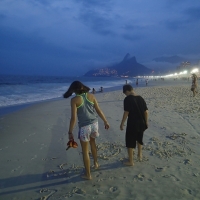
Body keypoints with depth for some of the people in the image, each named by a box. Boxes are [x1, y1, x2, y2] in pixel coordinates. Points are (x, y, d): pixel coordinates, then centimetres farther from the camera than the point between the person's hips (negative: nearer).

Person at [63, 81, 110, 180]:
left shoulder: (74, 100, -10)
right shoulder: (91, 96, 1)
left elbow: (73, 118, -14)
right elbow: (99, 111, 4)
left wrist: (70, 132, -8)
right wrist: (105, 121, 16)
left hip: (84, 126, -5)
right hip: (94, 124, 5)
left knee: (85, 151, 10)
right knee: (92, 142, 32)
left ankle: (88, 174, 21)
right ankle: (95, 162, 46)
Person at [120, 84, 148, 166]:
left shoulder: (127, 99, -13)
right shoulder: (141, 98, 6)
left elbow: (126, 113, -16)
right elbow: (146, 111, 7)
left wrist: (122, 124, -8)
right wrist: (146, 122, 18)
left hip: (132, 124, -6)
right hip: (141, 123, 7)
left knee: (130, 142, 6)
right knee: (139, 139, 27)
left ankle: (131, 161, 14)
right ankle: (140, 155, 43)